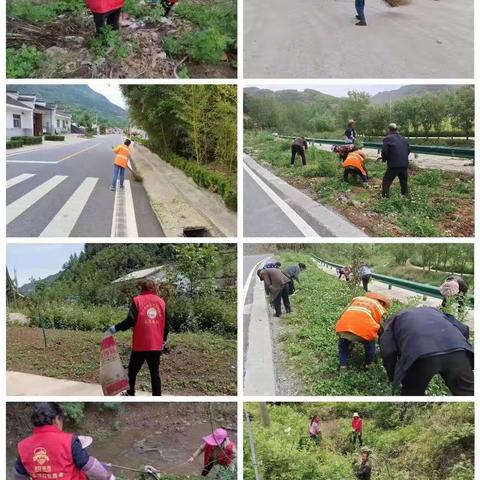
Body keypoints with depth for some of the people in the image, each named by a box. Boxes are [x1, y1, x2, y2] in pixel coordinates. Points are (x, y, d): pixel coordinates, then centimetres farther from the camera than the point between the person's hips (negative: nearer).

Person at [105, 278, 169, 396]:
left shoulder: (137, 300, -4)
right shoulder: (161, 301, 6)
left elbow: (130, 320, -15)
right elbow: (166, 323, 10)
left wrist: (114, 329, -8)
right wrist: (164, 340, 22)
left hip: (140, 344, -3)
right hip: (156, 345, 3)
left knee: (133, 370, 16)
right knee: (155, 373, 8)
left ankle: (130, 394, 26)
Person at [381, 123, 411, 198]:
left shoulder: (387, 139, -4)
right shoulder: (403, 139, 16)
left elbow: (384, 151, -12)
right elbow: (408, 150, 17)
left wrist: (384, 159, 6)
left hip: (394, 165, -6)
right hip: (405, 164, 6)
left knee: (387, 181, 3)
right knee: (404, 182, 20)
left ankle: (385, 196, -4)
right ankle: (405, 195, 24)